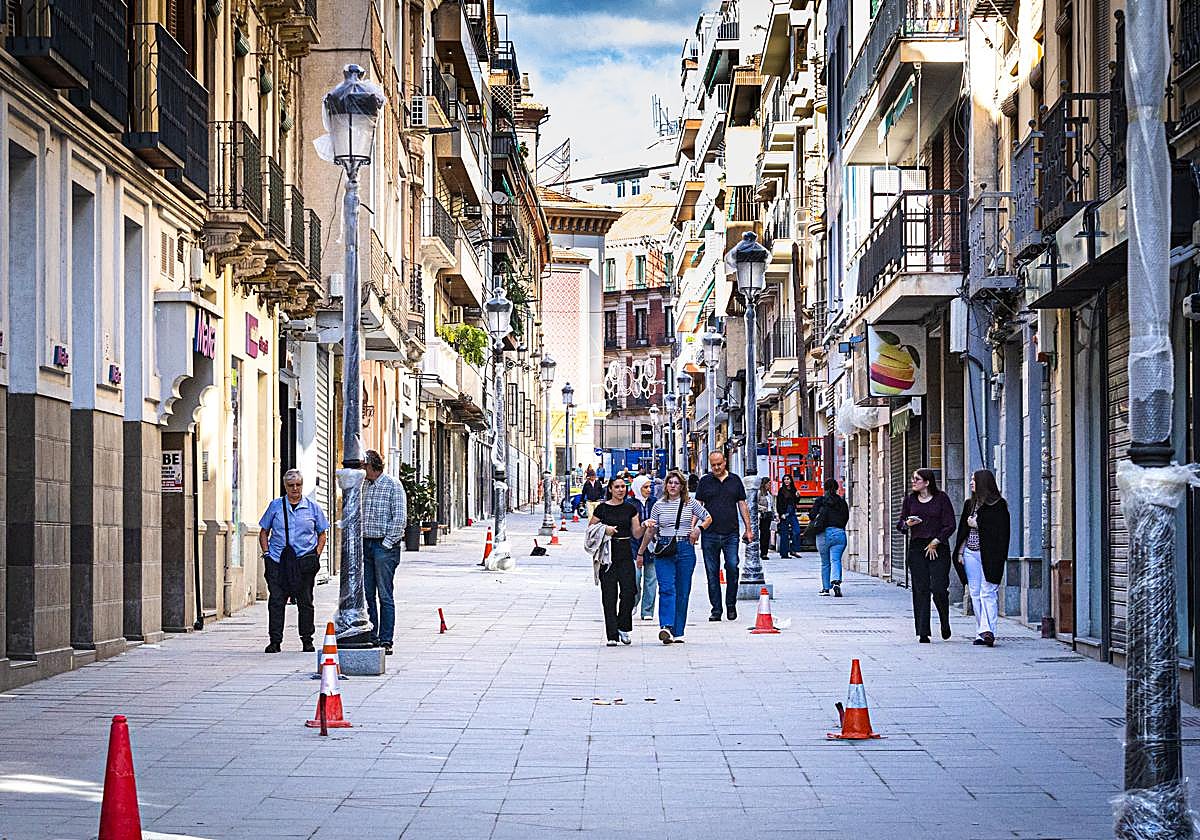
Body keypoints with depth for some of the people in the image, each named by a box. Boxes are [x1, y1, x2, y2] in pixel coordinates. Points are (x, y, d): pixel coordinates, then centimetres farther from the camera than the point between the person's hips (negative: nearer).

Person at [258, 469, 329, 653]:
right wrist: (266, 553, 2)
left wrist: (317, 555, 2)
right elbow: (263, 532, 14)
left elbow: (322, 533, 14)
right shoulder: (275, 506, 8)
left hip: (304, 562, 0)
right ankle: (275, 641, 0)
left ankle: (307, 641, 12)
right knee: (276, 601, -4)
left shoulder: (313, 507, 7)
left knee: (305, 602, 3)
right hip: (277, 561, 0)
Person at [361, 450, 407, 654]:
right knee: (368, 594, 6)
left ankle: (385, 641, -4)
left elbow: (400, 519, -10)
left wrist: (387, 543, -13)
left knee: (385, 596, -5)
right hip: (366, 544, 7)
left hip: (385, 546, -7)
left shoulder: (393, 486, -6)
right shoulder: (364, 487, 15)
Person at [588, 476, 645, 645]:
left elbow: (636, 534, 8)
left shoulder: (630, 509, 8)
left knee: (628, 592, -10)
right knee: (609, 595, -2)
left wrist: (644, 526, -12)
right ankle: (612, 635, 3)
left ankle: (623, 628, 11)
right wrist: (604, 528, -12)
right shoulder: (602, 508, 0)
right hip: (608, 554, -2)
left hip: (625, 554, 2)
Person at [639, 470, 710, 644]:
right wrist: (641, 552, 13)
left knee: (683, 591, 3)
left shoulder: (690, 503, 5)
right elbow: (650, 531, 12)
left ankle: (678, 632, 10)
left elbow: (708, 518, 15)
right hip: (664, 550, -1)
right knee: (666, 589, -16)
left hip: (685, 549, 1)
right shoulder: (659, 505, 6)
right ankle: (666, 627, -27)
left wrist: (698, 528, -4)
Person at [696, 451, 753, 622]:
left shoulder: (735, 480, 10)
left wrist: (748, 529, 8)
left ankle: (731, 605, 7)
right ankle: (716, 609, 9)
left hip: (731, 534, 0)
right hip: (709, 535, 0)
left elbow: (742, 505, 13)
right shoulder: (704, 482, 7)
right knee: (712, 572, 2)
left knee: (732, 567, -10)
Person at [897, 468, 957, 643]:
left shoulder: (941, 498, 1)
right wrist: (907, 524, -9)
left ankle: (945, 622, 18)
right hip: (917, 548, 3)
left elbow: (950, 525, -1)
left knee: (938, 589, -10)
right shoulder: (910, 499, 11)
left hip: (938, 548, -3)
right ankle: (923, 632, 0)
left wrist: (936, 542, -7)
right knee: (921, 590, -2)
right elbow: (900, 523, 14)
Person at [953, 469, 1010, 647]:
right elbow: (963, 529, 19)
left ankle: (987, 630, -18)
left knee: (987, 592, -12)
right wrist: (960, 551, 11)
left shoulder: (998, 505, -4)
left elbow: (1000, 530, -12)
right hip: (971, 552, 7)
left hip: (989, 553, -7)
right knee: (975, 593, 4)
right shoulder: (969, 504, 17)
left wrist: (977, 524, -8)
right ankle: (985, 631, 7)